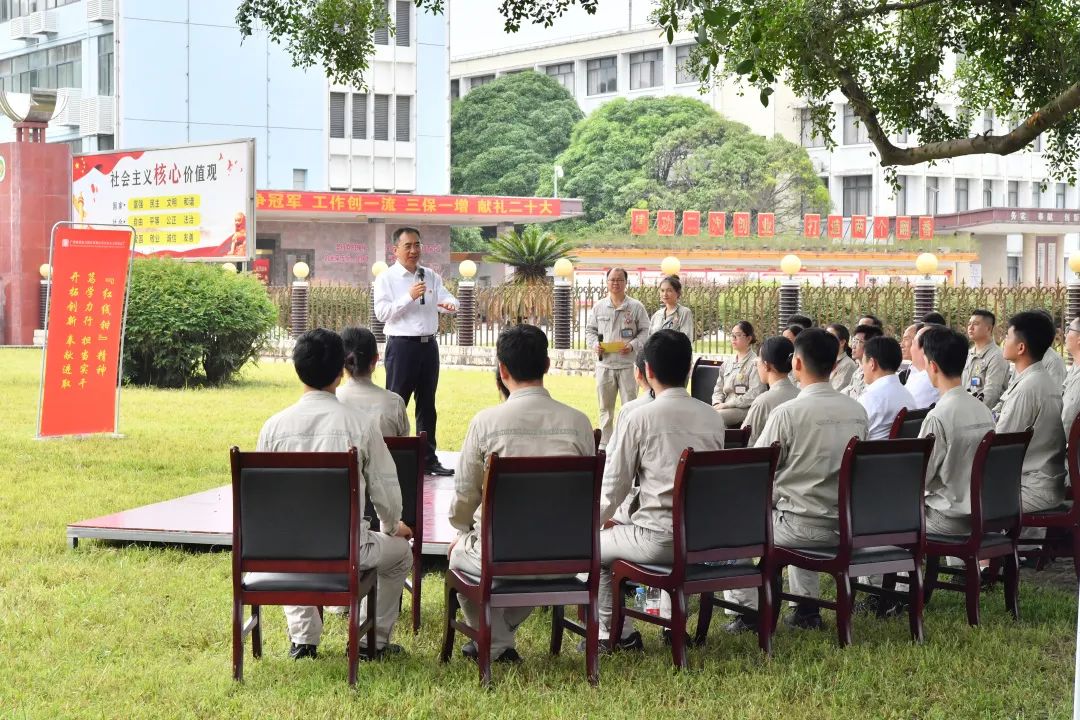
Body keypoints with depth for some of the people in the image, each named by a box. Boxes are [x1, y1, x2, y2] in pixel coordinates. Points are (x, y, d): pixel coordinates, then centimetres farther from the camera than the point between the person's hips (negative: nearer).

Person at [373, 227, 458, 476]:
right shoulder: (386, 279, -3)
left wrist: (449, 304, -29)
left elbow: (446, 298, -4)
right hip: (402, 345, -5)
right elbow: (382, 313, -12)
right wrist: (409, 297, -22)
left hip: (428, 345, 5)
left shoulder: (431, 276, 10)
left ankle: (429, 458, 19)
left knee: (427, 404, 11)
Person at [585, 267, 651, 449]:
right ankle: (604, 443, 17)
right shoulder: (598, 307, 10)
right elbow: (590, 330, 15)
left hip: (628, 364, -3)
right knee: (605, 407, 10)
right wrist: (595, 344, -5)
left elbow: (645, 332, 2)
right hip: (604, 364, 3)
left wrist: (633, 346, -14)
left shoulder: (636, 307, 1)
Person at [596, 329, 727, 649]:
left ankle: (617, 634, 16)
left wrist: (598, 520, 18)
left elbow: (615, 485, -2)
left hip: (658, 539, -6)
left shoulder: (639, 418, -8)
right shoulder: (712, 417, 6)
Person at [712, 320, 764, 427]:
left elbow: (754, 394, -12)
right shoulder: (728, 364, 20)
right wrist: (717, 403, -1)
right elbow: (718, 389, 23)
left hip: (745, 409, -6)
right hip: (726, 408, 6)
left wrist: (726, 404, -14)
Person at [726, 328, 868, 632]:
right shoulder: (857, 411, 2)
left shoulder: (788, 413, -17)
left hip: (803, 527, -6)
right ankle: (807, 609, 34)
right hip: (845, 525, 6)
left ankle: (747, 611, 17)